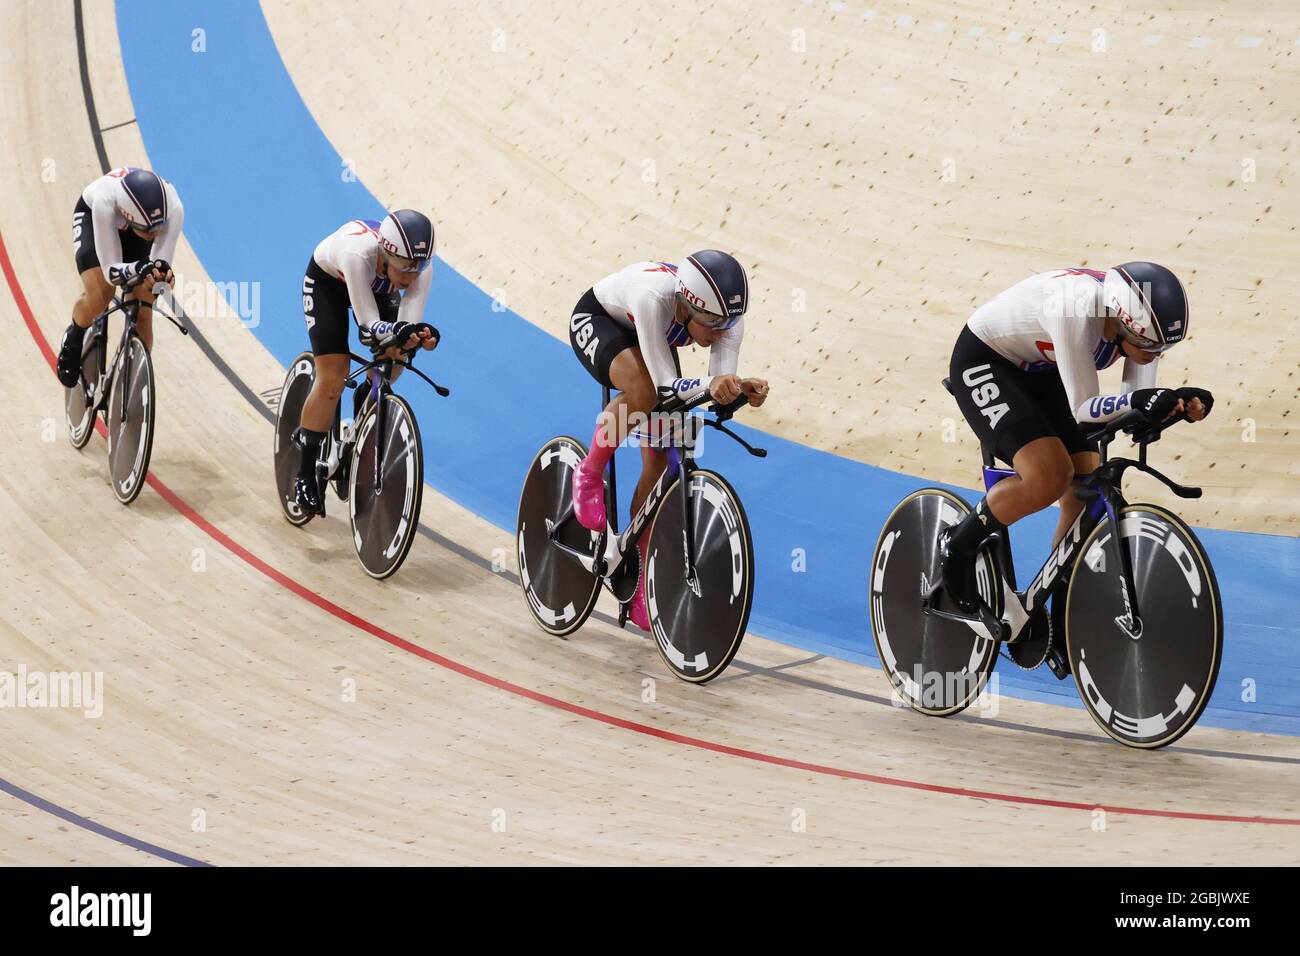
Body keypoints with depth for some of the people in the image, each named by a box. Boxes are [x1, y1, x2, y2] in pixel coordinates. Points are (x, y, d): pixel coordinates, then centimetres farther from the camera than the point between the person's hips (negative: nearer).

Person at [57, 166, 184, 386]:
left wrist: (162, 274, -54)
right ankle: (72, 341, 8)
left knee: (142, 312, -10)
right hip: (92, 215, -2)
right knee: (99, 294, -25)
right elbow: (110, 270, -41)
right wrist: (138, 269, -61)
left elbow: (161, 266, -31)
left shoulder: (172, 208, -40)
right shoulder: (105, 201, -46)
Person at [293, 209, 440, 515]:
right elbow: (369, 325, -45)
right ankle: (305, 474, -3)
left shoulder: (421, 267, -34)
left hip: (377, 286, 5)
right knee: (333, 378, -15)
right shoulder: (358, 253, -46)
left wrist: (417, 336, -60)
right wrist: (400, 333, -65)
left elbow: (408, 324, -37)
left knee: (393, 361, -10)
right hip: (327, 281, -4)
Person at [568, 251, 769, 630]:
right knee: (644, 392, -39)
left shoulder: (725, 314, -30)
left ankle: (640, 590, 7)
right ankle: (589, 474, -10)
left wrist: (739, 388, -54)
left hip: (646, 339, 5)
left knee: (659, 462, -3)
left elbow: (721, 385, -32)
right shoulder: (654, 297, -44)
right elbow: (666, 386, -44)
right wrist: (711, 385, -61)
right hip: (596, 321, -5)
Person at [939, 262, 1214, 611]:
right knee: (1050, 477, -26)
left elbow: (1139, 407, -14)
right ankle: (958, 545, -2)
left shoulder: (1143, 323, -18)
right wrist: (1136, 401, -50)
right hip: (983, 362, -7)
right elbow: (1082, 408, -34)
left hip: (1040, 372, 7)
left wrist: (1179, 401, -33)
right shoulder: (1078, 310, -38)